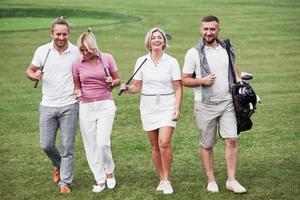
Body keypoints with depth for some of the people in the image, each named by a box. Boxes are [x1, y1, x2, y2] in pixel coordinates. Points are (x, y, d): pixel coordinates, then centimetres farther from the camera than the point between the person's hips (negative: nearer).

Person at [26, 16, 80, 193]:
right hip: (48, 106, 2)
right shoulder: (42, 51, 0)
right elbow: (30, 70, 11)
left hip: (69, 106, -2)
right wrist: (34, 75, -12)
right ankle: (59, 165, 33)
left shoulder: (77, 52, -3)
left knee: (68, 146, 0)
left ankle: (65, 182, 12)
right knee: (46, 144, 3)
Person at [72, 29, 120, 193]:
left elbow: (117, 80, 8)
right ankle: (100, 180, 14)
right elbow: (77, 86, 13)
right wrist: (77, 93, -9)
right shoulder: (77, 64, 1)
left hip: (105, 105, -2)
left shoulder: (107, 59, -2)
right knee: (91, 145, 3)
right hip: (86, 107, 2)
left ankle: (109, 171, 13)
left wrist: (112, 83, -14)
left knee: (103, 142, -14)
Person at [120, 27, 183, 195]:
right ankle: (162, 179, 16)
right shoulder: (142, 61, 5)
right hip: (148, 107, 3)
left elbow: (178, 88, 0)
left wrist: (177, 109, -9)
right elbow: (137, 87, 7)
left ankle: (167, 180, -6)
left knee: (165, 142, -16)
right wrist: (127, 88, -14)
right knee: (155, 145, 5)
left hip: (167, 106, -2)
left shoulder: (171, 62, 0)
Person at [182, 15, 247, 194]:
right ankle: (211, 181, 16)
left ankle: (232, 180, -3)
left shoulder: (227, 49, 9)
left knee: (232, 139, -9)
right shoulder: (194, 53, -2)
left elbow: (234, 71, 23)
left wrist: (239, 82, 4)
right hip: (205, 105, -2)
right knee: (207, 145, 4)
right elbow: (185, 80, 0)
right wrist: (202, 81, -16)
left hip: (227, 102, 2)